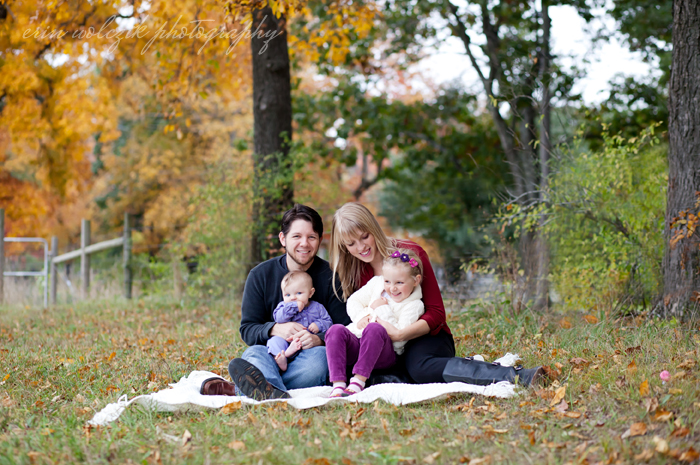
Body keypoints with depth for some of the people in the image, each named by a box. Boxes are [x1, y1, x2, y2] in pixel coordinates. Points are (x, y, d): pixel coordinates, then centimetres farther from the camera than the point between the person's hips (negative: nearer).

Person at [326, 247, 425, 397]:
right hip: (355, 342, 5)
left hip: (384, 352, -5)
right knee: (336, 330, -28)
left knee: (375, 328, -37)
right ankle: (338, 385, -40)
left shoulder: (414, 306, -2)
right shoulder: (376, 283, 13)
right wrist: (362, 316, -2)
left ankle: (358, 381, -43)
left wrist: (383, 310, -10)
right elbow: (353, 301, 18)